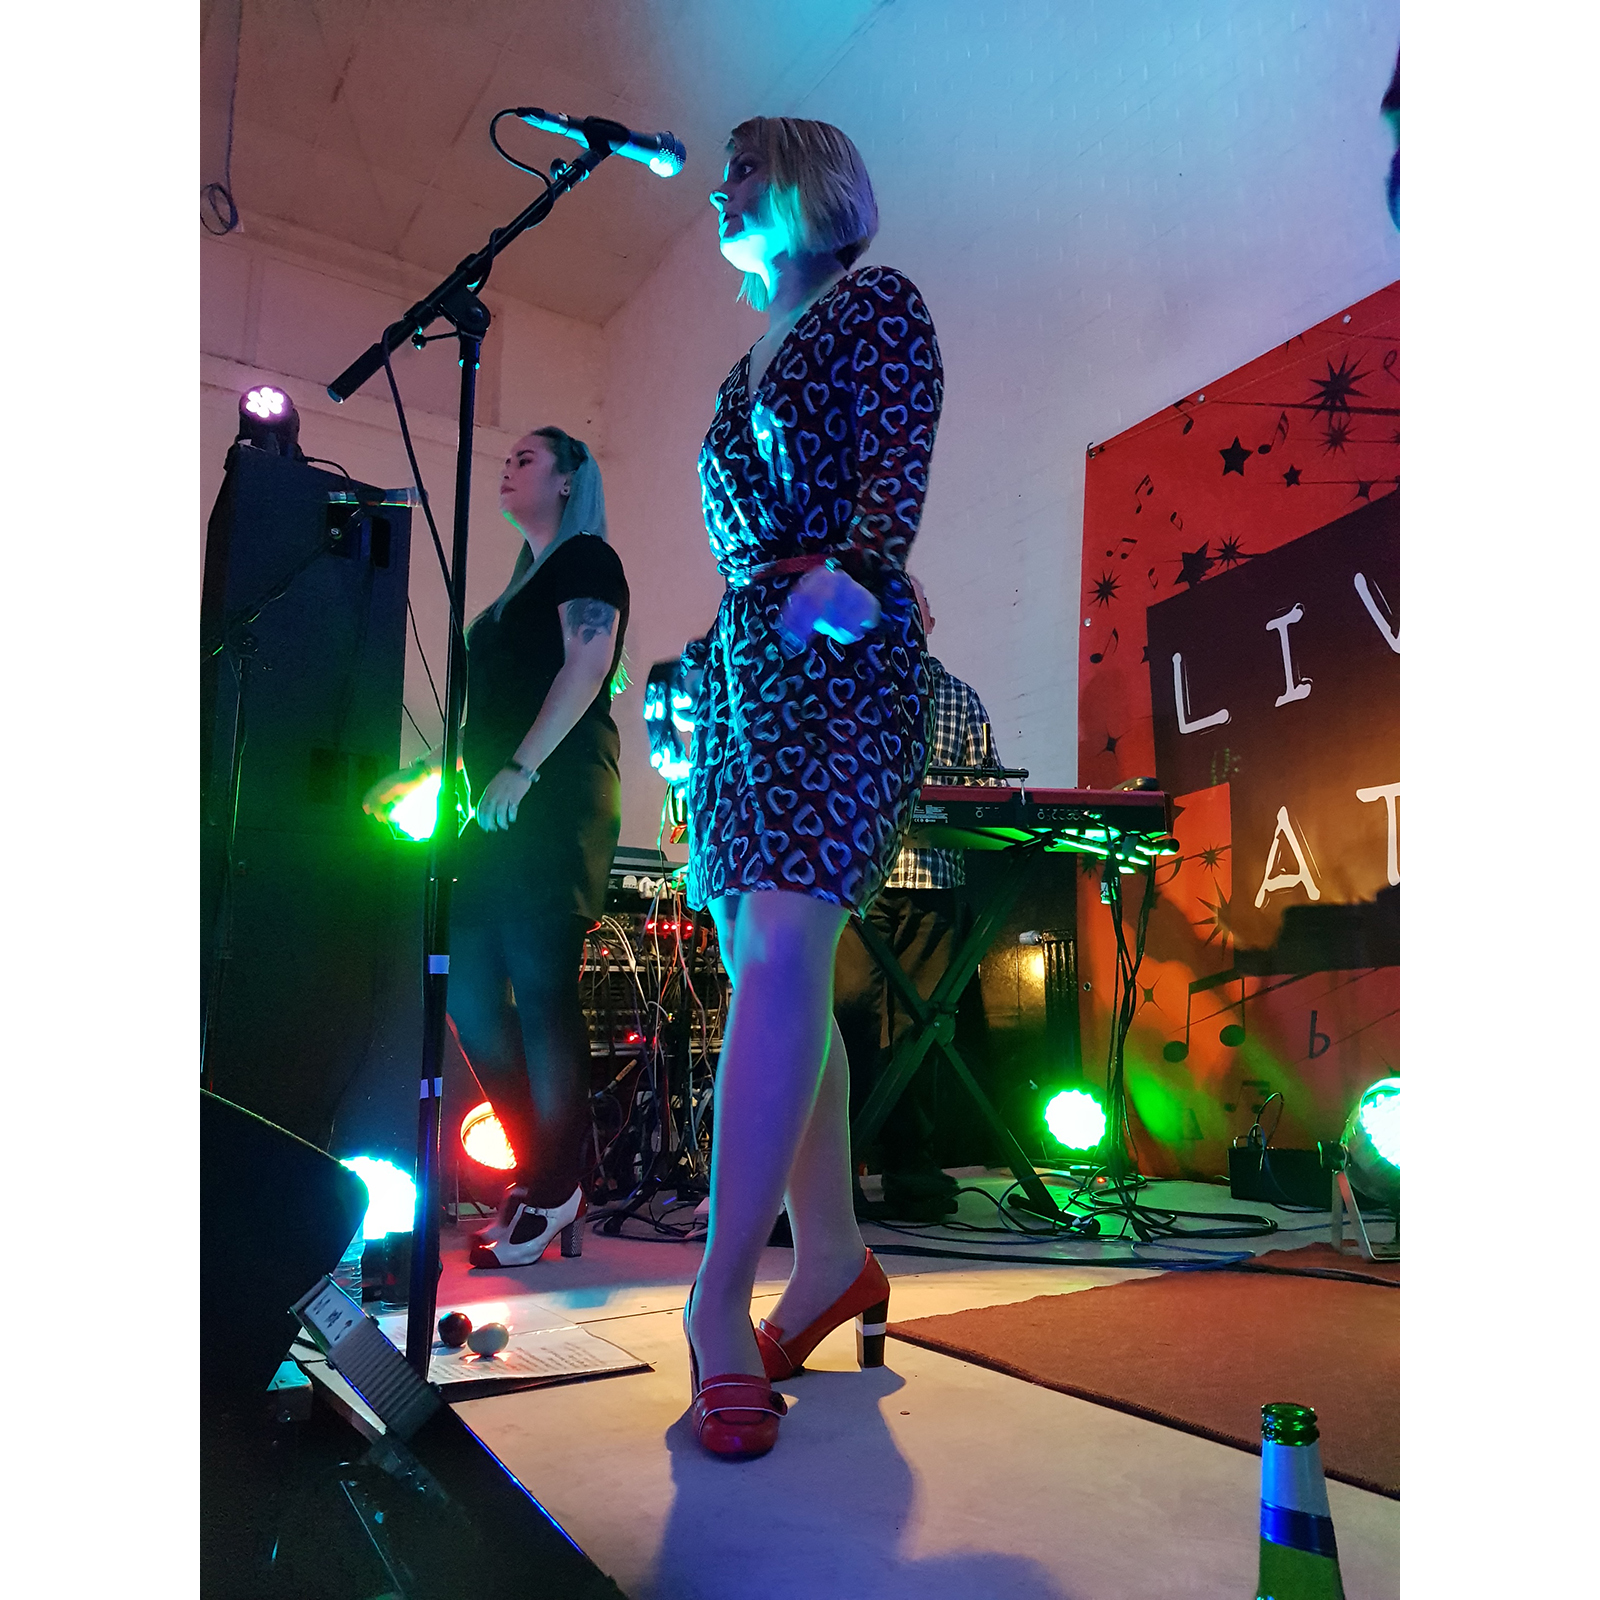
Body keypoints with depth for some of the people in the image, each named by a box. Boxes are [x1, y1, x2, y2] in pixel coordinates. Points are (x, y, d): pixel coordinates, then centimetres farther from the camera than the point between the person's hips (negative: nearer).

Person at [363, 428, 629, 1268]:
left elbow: (587, 667, -14)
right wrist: (424, 772, 22)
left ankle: (553, 1192, 2)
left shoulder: (586, 559, 1)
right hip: (502, 807, 9)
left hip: (556, 798, -9)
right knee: (469, 988, 5)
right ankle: (540, 1170, 16)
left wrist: (522, 769, -21)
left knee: (541, 989, -9)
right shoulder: (523, 584, 27)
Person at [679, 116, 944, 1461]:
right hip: (746, 662, 8)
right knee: (765, 965, 2)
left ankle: (720, 1307, -17)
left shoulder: (877, 303, 8)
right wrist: (709, 665, 19)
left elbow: (895, 465, -9)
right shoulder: (755, 358, 29)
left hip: (841, 658, -8)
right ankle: (832, 1258, 11)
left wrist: (854, 568, -26)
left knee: (783, 949, -20)